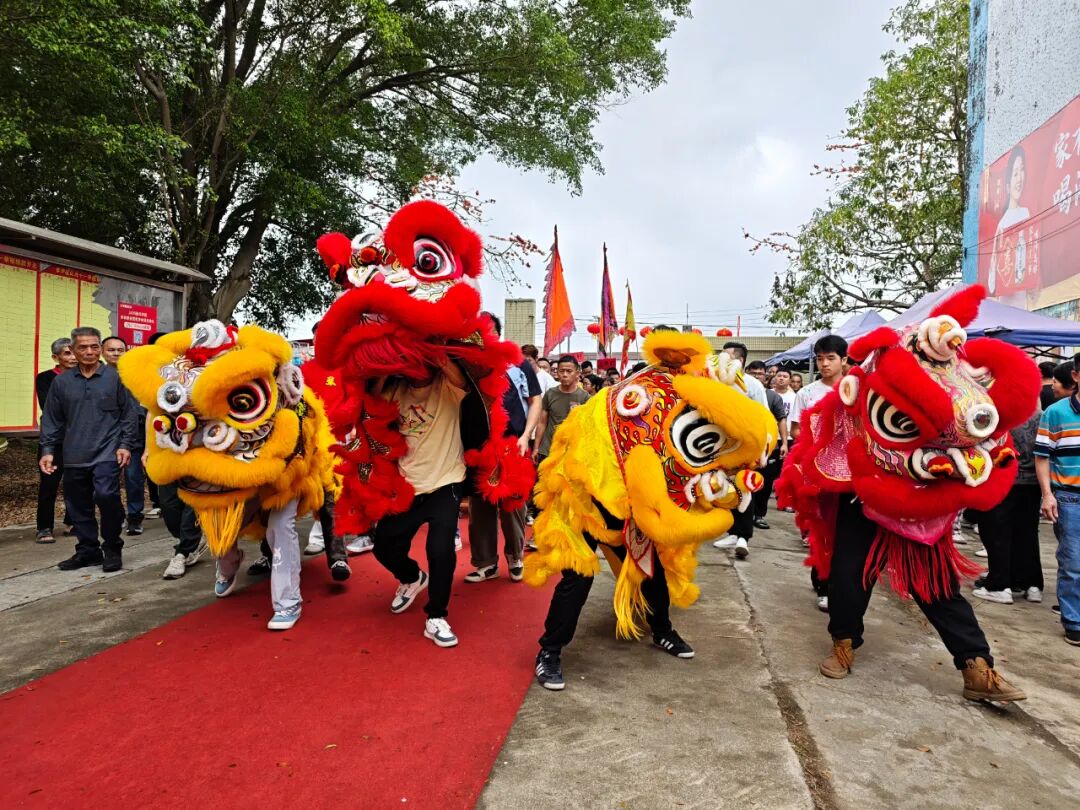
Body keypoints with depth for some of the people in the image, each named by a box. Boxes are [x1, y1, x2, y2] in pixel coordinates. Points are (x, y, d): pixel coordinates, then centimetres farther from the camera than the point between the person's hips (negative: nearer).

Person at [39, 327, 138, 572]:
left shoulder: (115, 377, 1)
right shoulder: (62, 381, 9)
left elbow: (129, 414, 3)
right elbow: (51, 419, 12)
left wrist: (125, 445, -4)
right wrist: (48, 449, 5)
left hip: (107, 453, -4)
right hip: (74, 457, 4)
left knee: (106, 495, -20)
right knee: (78, 506, 10)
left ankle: (112, 549, -2)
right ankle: (88, 550, 26)